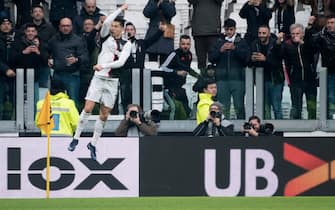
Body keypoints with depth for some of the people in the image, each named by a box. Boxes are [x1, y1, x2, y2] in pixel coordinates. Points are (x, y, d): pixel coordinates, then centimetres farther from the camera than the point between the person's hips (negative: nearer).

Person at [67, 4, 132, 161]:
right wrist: (120, 10, -8)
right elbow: (106, 22, -14)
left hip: (112, 82, 1)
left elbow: (121, 62, -10)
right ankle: (76, 138, -1)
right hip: (98, 78, -1)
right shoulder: (106, 37, 5)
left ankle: (93, 144, 17)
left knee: (104, 115, 3)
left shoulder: (127, 45, 5)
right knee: (88, 108, -13)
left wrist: (103, 65, -20)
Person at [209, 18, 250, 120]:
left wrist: (235, 48, -17)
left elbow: (247, 57, -6)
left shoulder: (241, 42, 9)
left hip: (237, 78, -2)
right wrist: (220, 50, -11)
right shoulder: (219, 42, 13)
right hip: (222, 78, 2)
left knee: (239, 106, -3)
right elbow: (211, 58, 5)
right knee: (223, 108, 0)